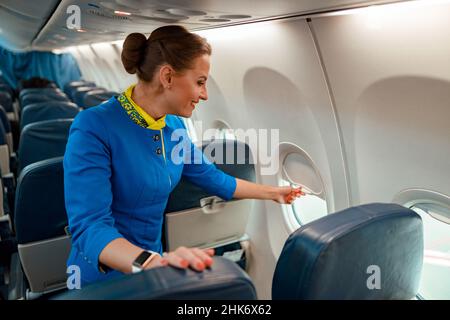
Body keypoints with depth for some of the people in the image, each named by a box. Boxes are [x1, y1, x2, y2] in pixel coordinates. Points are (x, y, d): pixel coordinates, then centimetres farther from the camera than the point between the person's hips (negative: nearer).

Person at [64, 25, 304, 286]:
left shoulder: (174, 127, 0)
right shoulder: (94, 128, -20)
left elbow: (213, 178, 13)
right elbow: (90, 226, -27)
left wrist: (273, 193, 18)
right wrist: (151, 262, -44)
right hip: (104, 276, -6)